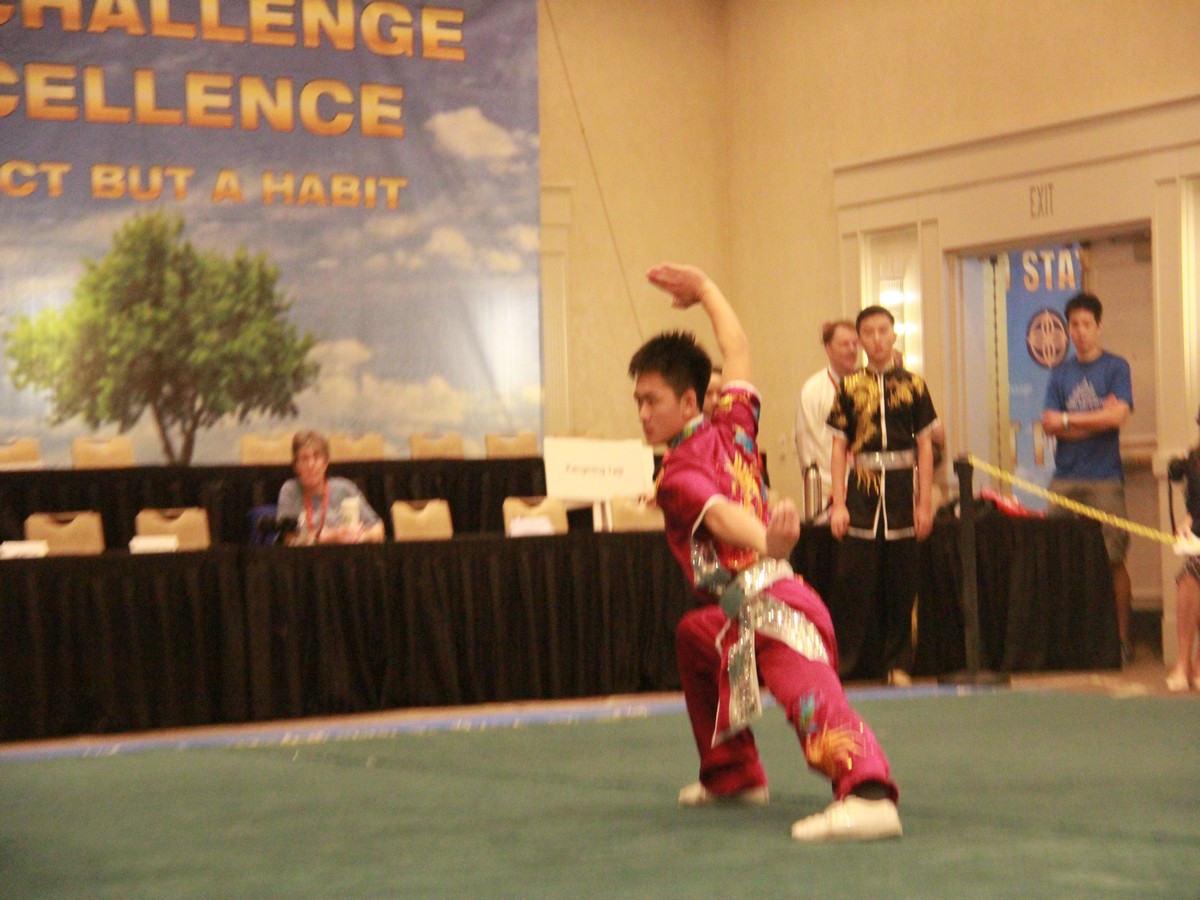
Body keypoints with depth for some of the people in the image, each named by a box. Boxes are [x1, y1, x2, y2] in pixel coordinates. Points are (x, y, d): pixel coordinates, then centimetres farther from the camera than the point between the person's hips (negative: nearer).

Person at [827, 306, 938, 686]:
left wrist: (925, 503, 0)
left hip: (901, 488, 0)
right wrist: (838, 503, -2)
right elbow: (839, 447, 5)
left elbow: (925, 446, 5)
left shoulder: (912, 384, 5)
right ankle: (842, 663, 3)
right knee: (855, 581, -4)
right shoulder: (850, 387, 5)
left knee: (901, 585, 5)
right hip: (862, 489, 0)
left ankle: (897, 663, 14)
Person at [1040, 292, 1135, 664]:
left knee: (1113, 560, -6)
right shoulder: (1060, 373, 14)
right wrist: (1095, 420, -5)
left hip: (1104, 479, -3)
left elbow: (1117, 416, -8)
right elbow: (1049, 424, 4)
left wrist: (1068, 420, -1)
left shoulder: (1115, 367, 4)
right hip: (1065, 479, 3)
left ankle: (1122, 638, 1)